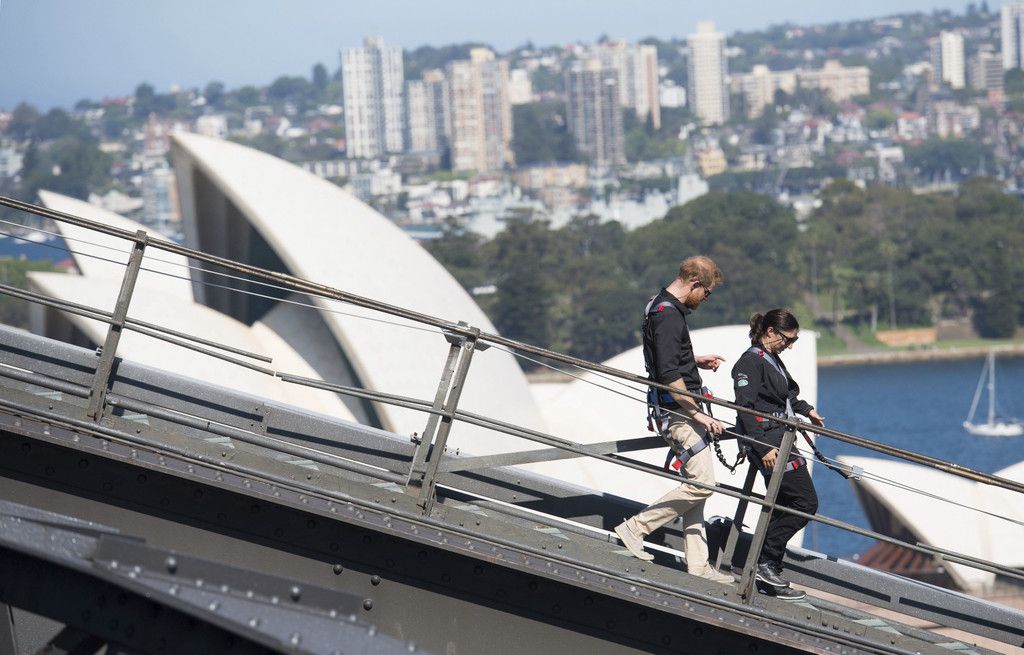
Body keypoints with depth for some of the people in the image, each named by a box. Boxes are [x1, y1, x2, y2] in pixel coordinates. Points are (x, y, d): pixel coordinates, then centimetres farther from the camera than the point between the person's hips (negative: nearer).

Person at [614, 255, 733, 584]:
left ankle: (697, 564, 12)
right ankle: (636, 528, -4)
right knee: (702, 482, -11)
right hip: (675, 410, -11)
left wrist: (696, 361, 22)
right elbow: (669, 376, -25)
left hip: (680, 410, 11)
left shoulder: (664, 308, 14)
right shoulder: (668, 316, -19)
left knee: (696, 483, 10)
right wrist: (698, 413, -21)